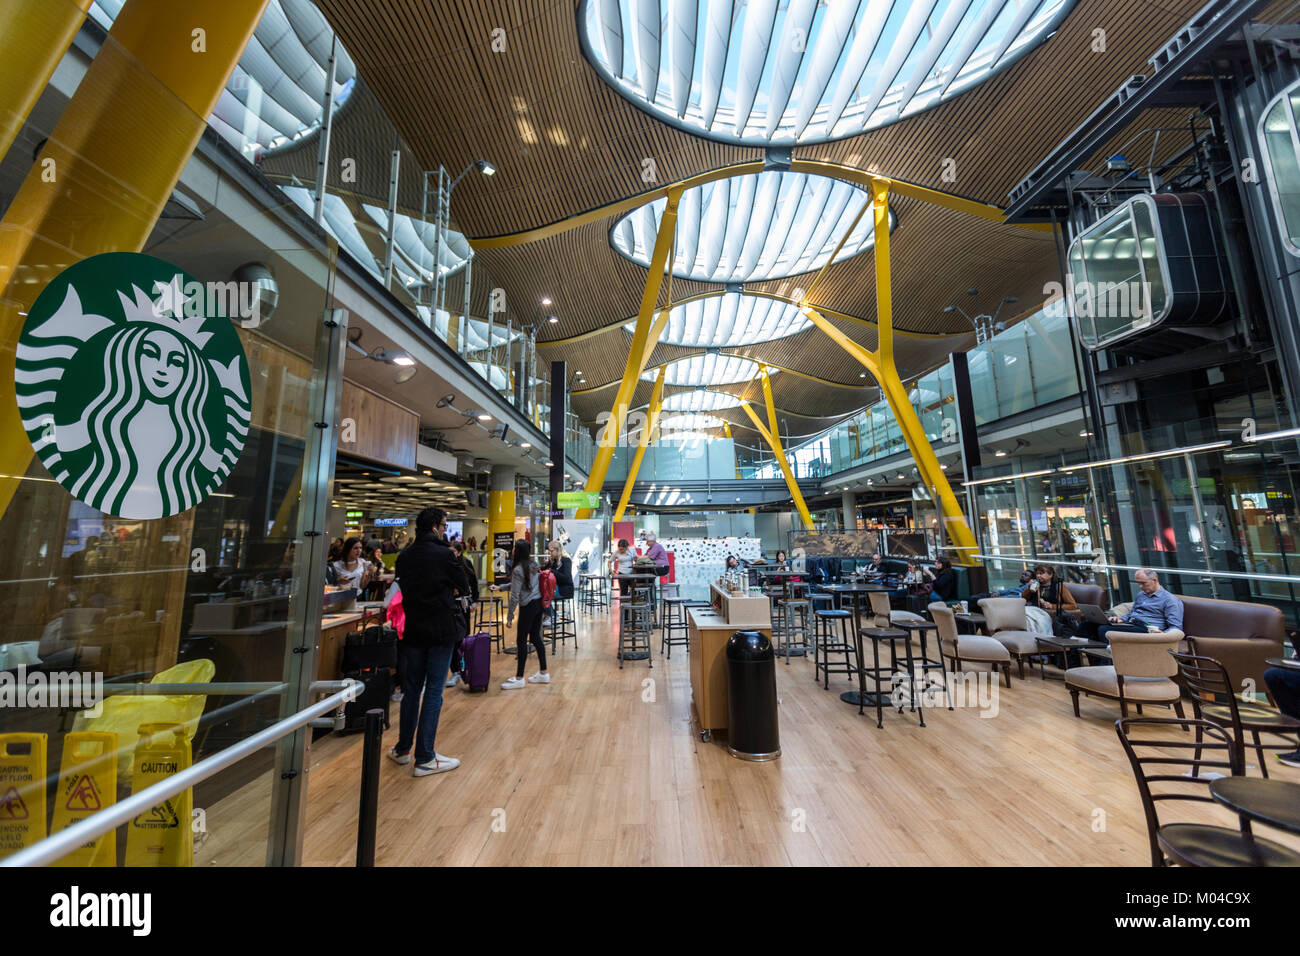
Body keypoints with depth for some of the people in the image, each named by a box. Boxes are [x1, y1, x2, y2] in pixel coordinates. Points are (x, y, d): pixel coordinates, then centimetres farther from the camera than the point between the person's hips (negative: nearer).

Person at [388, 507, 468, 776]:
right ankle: (424, 759, 12)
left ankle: (403, 749, 33)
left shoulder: (404, 557, 1)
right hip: (441, 629, -5)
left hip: (413, 629, 6)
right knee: (434, 692, 4)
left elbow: (404, 587, 13)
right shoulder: (444, 555, -16)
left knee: (411, 688, 19)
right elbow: (463, 588, -8)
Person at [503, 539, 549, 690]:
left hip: (528, 606, -8)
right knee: (535, 638, 14)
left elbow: (515, 596, -15)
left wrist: (509, 616, -7)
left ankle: (519, 679, 9)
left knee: (521, 640, 1)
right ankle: (544, 673, 21)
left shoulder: (518, 570, -15)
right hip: (539, 602, 8)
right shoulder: (532, 565, 7)